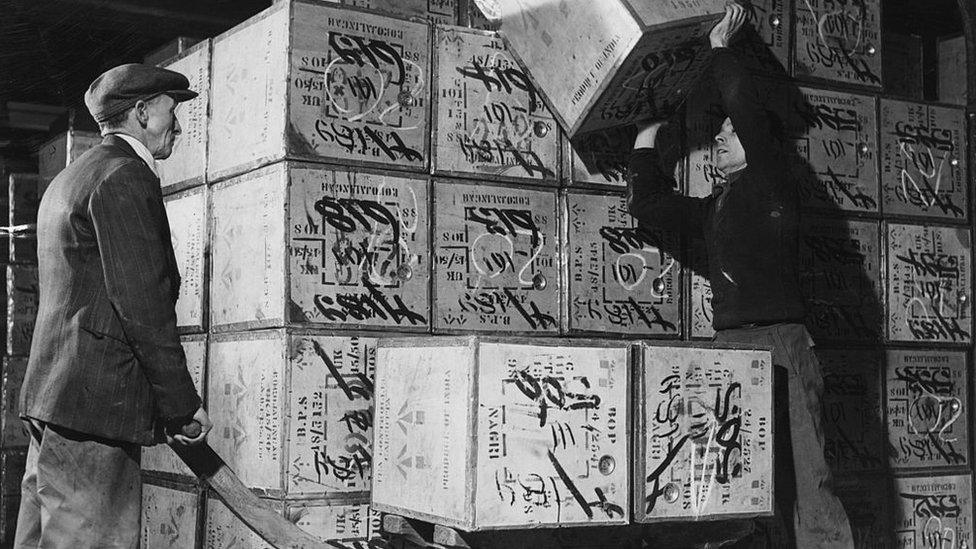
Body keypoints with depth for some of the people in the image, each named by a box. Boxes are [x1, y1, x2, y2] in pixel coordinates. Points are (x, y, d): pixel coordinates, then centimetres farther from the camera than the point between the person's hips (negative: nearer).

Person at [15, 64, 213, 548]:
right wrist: (182, 404, -12)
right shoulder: (125, 177, -10)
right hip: (95, 405, -10)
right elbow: (143, 303, -17)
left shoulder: (67, 181, 22)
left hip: (50, 399, 10)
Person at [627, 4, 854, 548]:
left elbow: (747, 107, -11)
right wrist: (646, 137, 29)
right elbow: (648, 203, 26)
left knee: (801, 477, -10)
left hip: (780, 344, -7)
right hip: (730, 347, 7)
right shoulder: (715, 207, 22)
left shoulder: (772, 185, 1)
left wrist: (720, 49, 4)